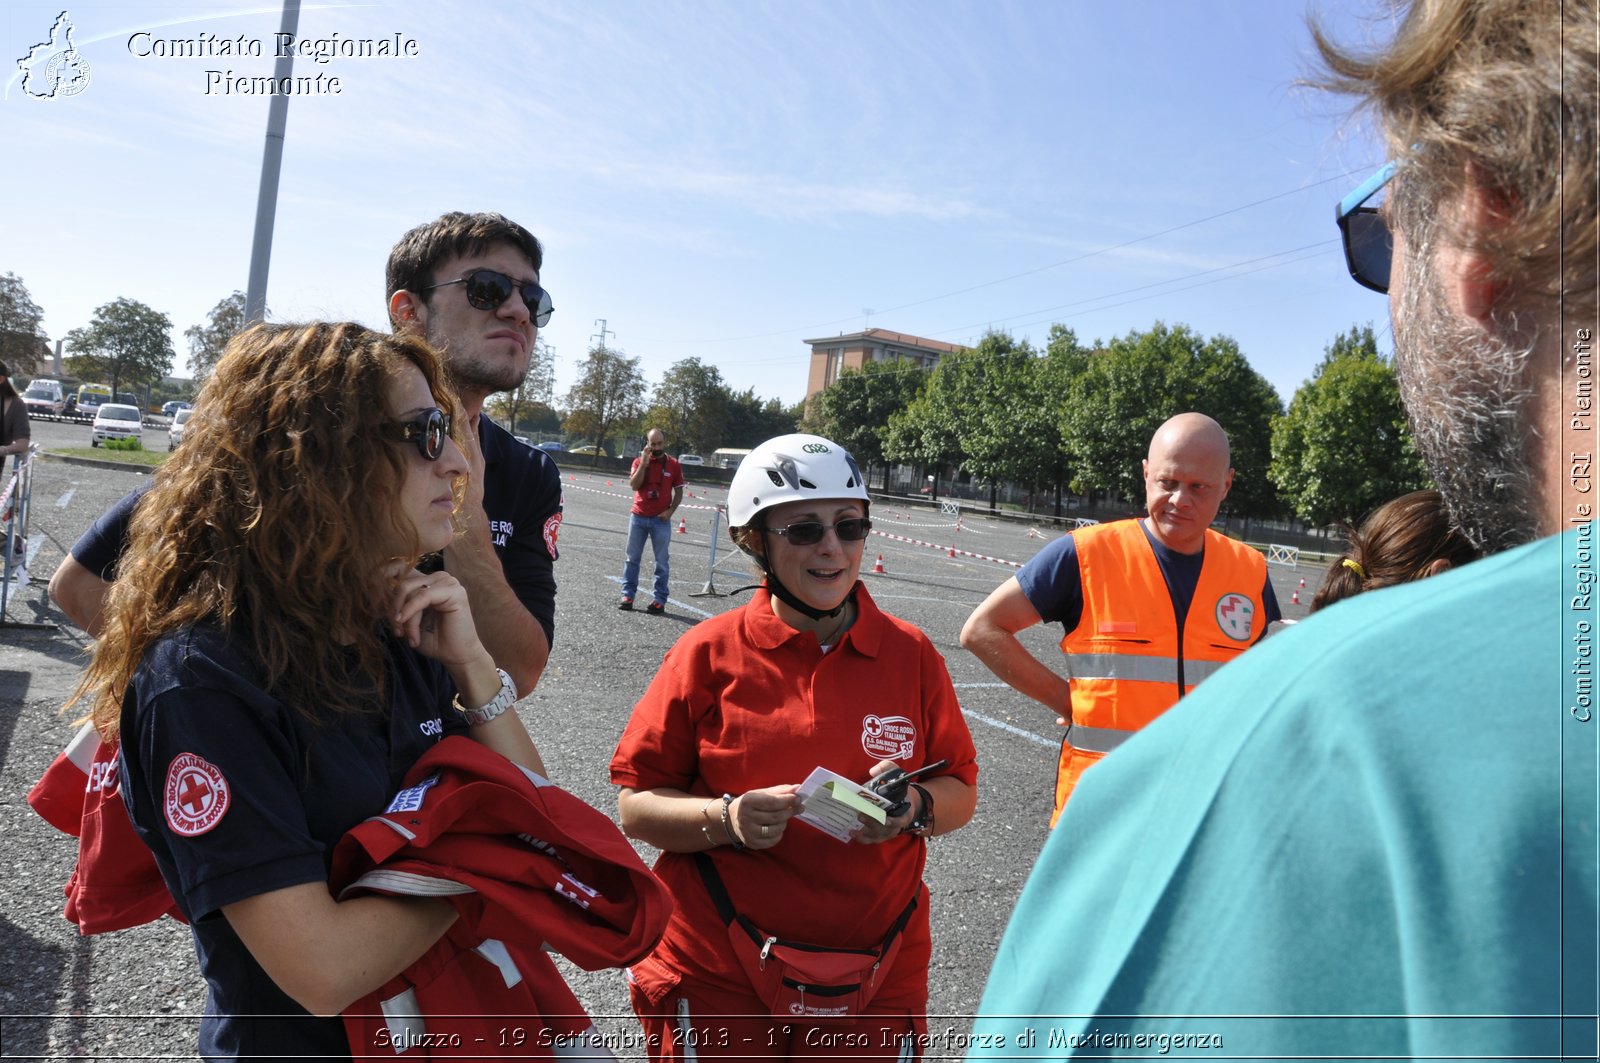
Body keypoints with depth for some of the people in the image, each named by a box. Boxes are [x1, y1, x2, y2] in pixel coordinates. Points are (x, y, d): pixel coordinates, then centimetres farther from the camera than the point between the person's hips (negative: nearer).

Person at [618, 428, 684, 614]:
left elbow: (679, 492, 5)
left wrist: (670, 511, -8)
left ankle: (660, 600, 4)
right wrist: (644, 463, -15)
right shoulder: (639, 461, 3)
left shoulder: (674, 464, 1)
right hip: (638, 517, 2)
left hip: (661, 520, -1)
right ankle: (628, 595, 12)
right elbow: (634, 485, -10)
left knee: (661, 562, 1)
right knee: (633, 558, 6)